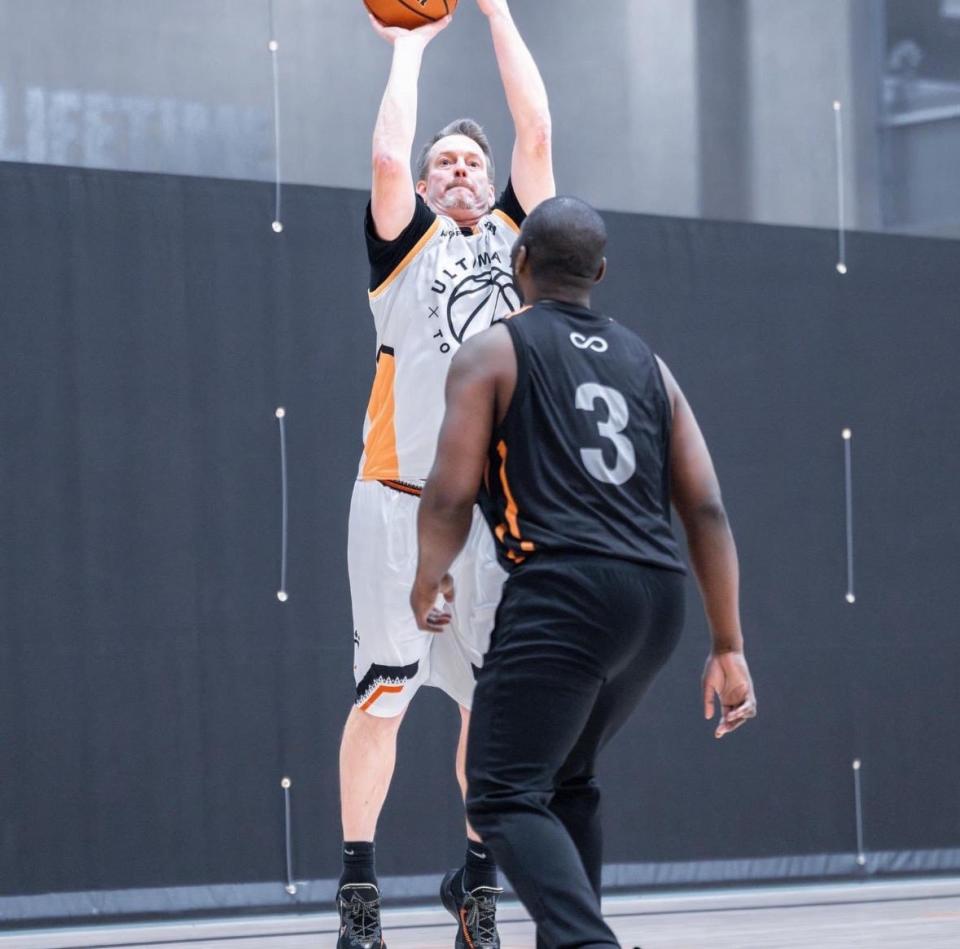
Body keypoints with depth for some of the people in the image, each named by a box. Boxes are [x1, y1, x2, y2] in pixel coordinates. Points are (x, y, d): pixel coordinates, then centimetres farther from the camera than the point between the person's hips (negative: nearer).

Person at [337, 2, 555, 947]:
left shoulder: (515, 233, 14)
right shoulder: (406, 240, 6)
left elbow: (535, 134, 3)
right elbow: (387, 158, -12)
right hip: (401, 500, -3)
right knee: (383, 693, -5)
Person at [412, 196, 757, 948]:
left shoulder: (493, 352, 5)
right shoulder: (645, 363, 19)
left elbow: (450, 496, -3)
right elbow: (707, 510, 12)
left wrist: (429, 583, 17)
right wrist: (729, 648, 12)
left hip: (563, 593, -6)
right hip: (658, 602, 6)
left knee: (504, 797, -7)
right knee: (568, 778, 25)